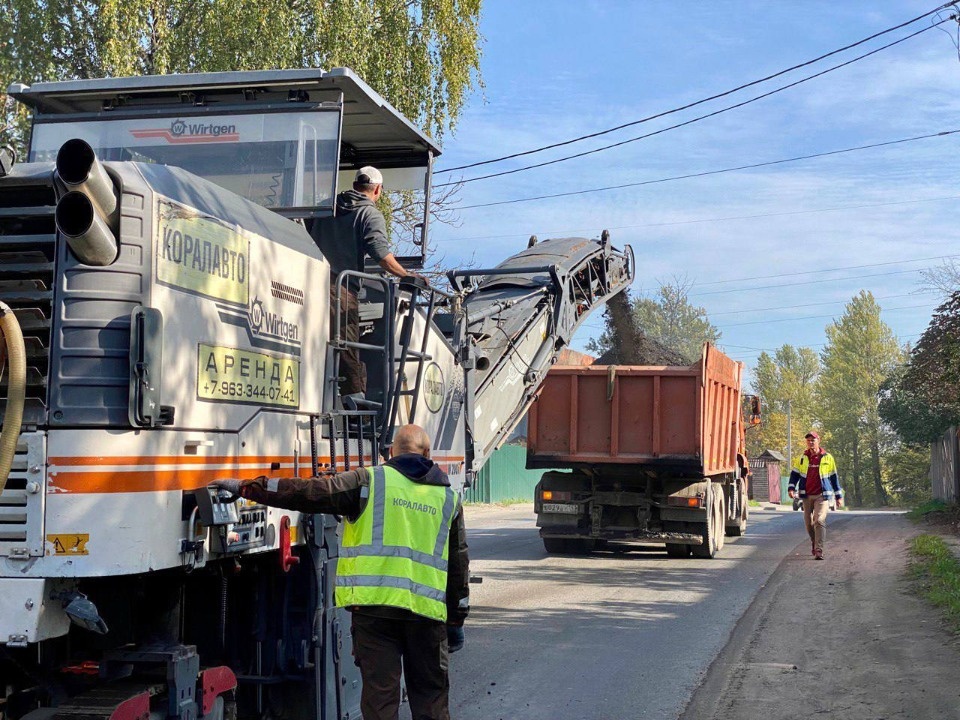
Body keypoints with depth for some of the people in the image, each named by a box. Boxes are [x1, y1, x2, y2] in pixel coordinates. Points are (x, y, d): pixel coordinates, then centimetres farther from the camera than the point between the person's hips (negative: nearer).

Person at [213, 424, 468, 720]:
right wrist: (456, 619, 21)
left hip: (375, 605, -2)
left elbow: (309, 493, -3)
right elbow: (458, 564, 15)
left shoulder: (370, 481, 3)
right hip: (428, 608, 2)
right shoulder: (448, 496, 14)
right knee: (431, 695, 12)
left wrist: (245, 487, 2)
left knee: (379, 694, 3)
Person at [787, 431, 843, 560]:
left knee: (819, 520, -18)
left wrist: (839, 496, 9)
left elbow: (834, 477, 9)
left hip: (822, 495, -3)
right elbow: (794, 474, 8)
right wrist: (791, 488, -9)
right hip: (806, 495, 3)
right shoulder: (802, 458, 7)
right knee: (808, 523, 9)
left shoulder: (827, 458, 3)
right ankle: (814, 541, 36)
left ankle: (819, 550, -17)